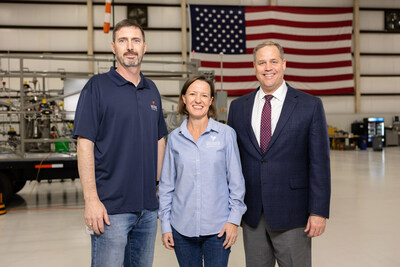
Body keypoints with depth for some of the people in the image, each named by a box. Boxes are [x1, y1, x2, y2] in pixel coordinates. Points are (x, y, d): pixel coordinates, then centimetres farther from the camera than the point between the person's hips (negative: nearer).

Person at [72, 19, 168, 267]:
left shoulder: (152, 90, 10)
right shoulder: (98, 86, -6)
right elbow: (85, 144, -10)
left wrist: (159, 184, 9)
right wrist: (91, 200, -16)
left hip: (148, 205, 6)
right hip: (111, 207, -5)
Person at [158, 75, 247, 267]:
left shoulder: (226, 134, -2)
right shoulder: (174, 138, 3)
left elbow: (236, 181, 1)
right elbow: (166, 184, 8)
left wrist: (234, 219, -4)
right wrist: (165, 224, 6)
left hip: (217, 227, -1)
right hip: (182, 228, 2)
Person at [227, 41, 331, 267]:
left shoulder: (310, 105, -2)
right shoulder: (238, 107, 7)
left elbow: (319, 162, -4)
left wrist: (319, 211, -9)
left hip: (291, 213, -3)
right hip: (251, 214, 3)